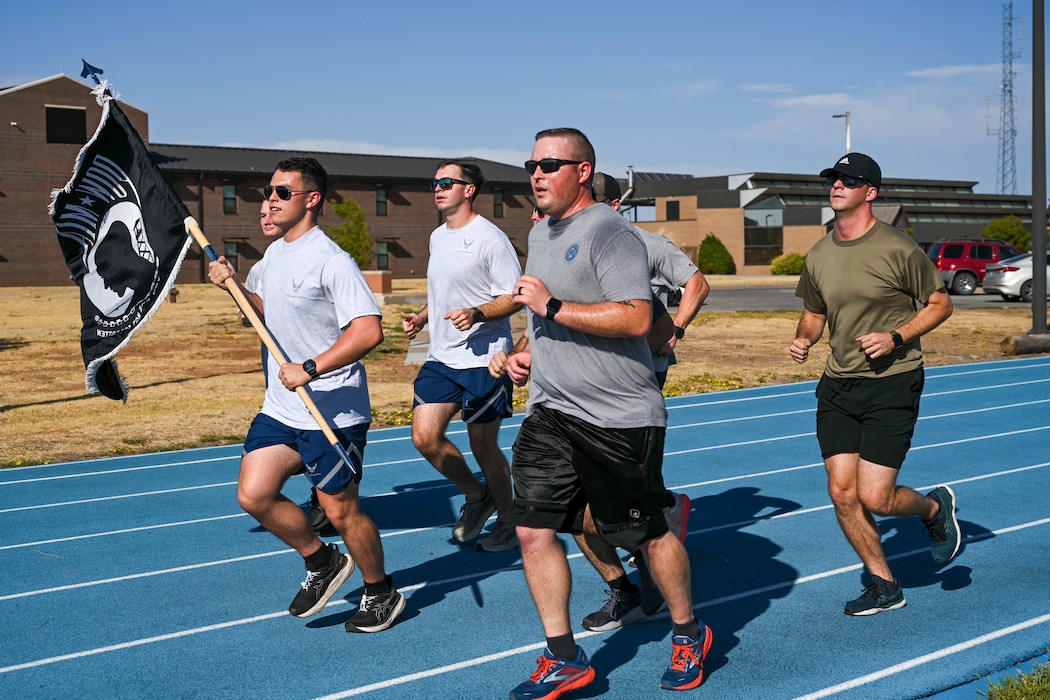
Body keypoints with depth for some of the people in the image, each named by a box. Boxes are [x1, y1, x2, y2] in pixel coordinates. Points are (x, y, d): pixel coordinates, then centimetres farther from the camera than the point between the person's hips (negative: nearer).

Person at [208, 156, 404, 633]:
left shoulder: (331, 261, -17)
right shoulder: (273, 255, 10)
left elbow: (369, 330, -26)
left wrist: (310, 369, -30)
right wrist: (234, 285, 10)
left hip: (334, 414, -8)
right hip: (279, 409, 8)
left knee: (340, 510, 2)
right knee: (253, 495, -1)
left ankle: (381, 593, 25)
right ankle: (322, 563, 21)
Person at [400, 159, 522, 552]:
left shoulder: (489, 238, -11)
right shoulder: (437, 237, 14)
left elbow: (516, 296, -13)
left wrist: (477, 314, -27)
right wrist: (422, 317, 10)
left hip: (483, 360, -7)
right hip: (440, 358, 7)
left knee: (483, 446, 1)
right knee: (425, 437, -3)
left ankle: (507, 519, 23)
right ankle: (476, 497, 20)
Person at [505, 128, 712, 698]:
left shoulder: (610, 233, -14)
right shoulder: (539, 233, 15)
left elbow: (636, 318, -25)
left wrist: (553, 307, -24)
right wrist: (529, 351, 12)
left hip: (619, 417, -8)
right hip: (549, 412, 8)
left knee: (644, 534, 5)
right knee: (533, 529, 0)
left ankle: (689, 635, 29)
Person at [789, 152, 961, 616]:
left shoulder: (898, 249, -10)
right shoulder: (819, 256, 6)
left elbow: (940, 304, -1)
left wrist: (897, 338, -15)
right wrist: (804, 339, -2)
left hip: (893, 384, -5)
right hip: (837, 386, 5)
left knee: (873, 498, -9)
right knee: (842, 494, 2)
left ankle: (935, 506, 25)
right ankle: (883, 585, 21)